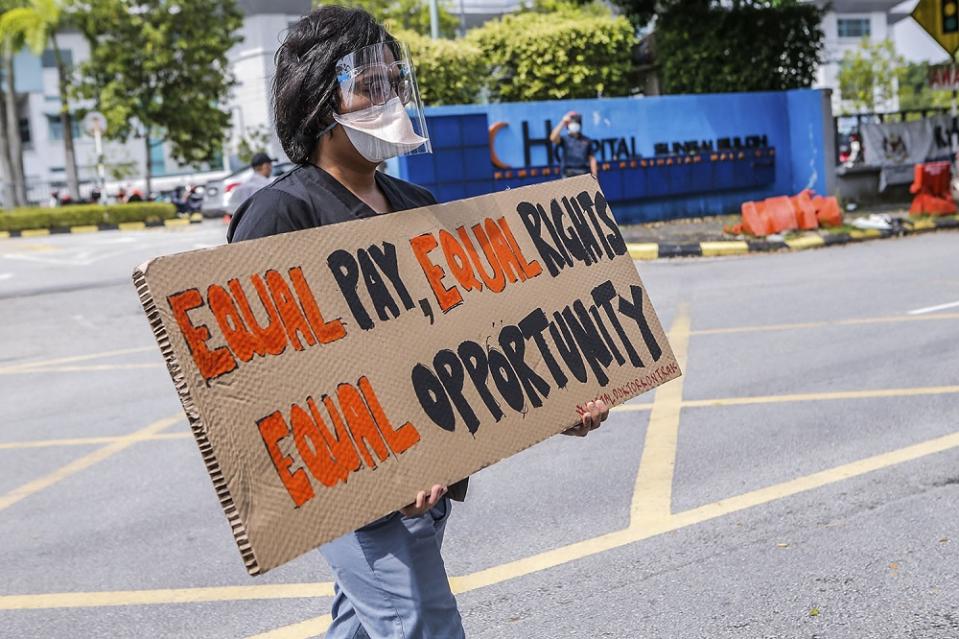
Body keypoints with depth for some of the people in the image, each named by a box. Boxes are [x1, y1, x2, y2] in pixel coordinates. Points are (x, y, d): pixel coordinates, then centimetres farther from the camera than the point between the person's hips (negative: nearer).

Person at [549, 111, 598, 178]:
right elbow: (553, 138, -14)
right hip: (569, 175, -2)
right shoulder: (565, 139, 7)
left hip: (584, 174, 2)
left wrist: (594, 175, 4)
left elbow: (591, 158, 13)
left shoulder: (587, 140, 13)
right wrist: (562, 122, -15)